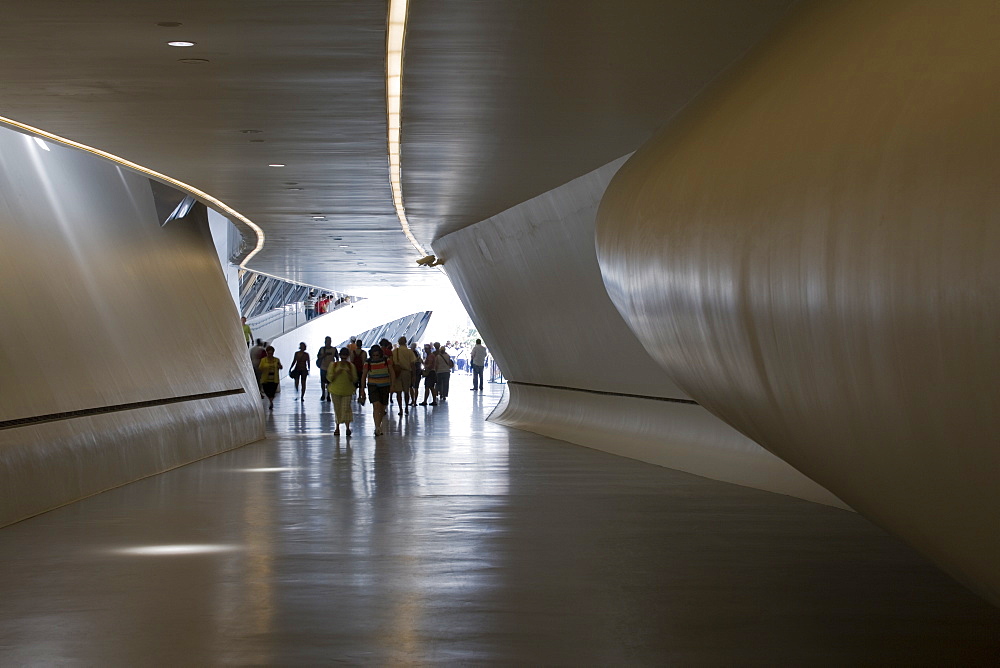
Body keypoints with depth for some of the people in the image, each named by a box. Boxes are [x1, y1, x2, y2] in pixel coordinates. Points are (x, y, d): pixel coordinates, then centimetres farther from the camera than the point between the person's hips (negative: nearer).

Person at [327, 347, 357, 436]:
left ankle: (347, 427, -9)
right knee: (337, 409, 6)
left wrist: (349, 373, -16)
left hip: (347, 391, -1)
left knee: (346, 408, -11)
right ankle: (337, 427, 17)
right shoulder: (333, 365, 0)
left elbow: (354, 380, 2)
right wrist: (337, 373, -17)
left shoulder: (351, 366, 1)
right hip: (336, 390, 1)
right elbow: (329, 378, -3)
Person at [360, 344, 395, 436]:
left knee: (382, 407, 9)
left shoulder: (386, 360, -4)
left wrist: (393, 385, -5)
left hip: (385, 386, 2)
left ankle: (379, 426, 29)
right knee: (376, 405, -18)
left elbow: (392, 373, 2)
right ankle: (377, 428, -23)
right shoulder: (368, 363, -6)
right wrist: (362, 390, 5)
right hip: (373, 386, -2)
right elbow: (364, 376, 4)